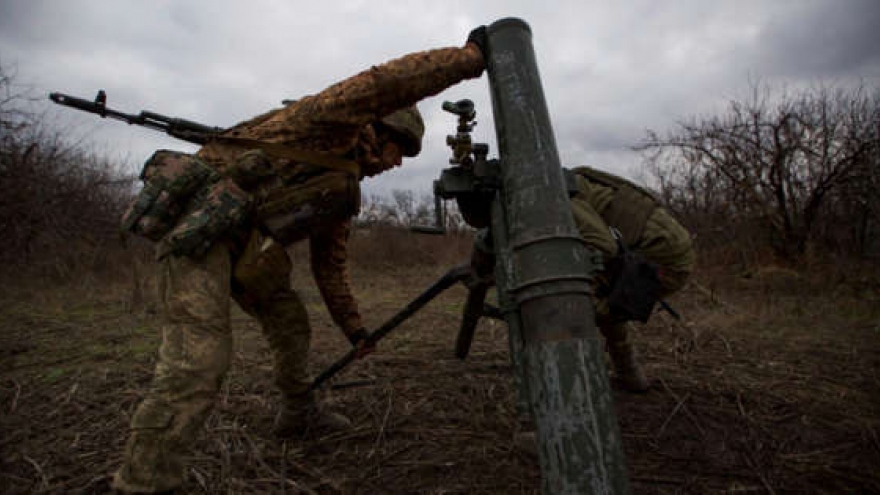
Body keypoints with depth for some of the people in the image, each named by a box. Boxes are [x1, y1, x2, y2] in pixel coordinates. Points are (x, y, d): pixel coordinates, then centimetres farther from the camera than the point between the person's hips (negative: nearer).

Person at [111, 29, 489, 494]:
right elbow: (387, 82, -28)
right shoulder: (330, 125, -9)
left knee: (291, 324, 17)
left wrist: (354, 328, 24)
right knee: (199, 359, -17)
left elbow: (330, 266, 21)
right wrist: (471, 56, -18)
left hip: (246, 243, 10)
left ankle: (298, 413, 38)